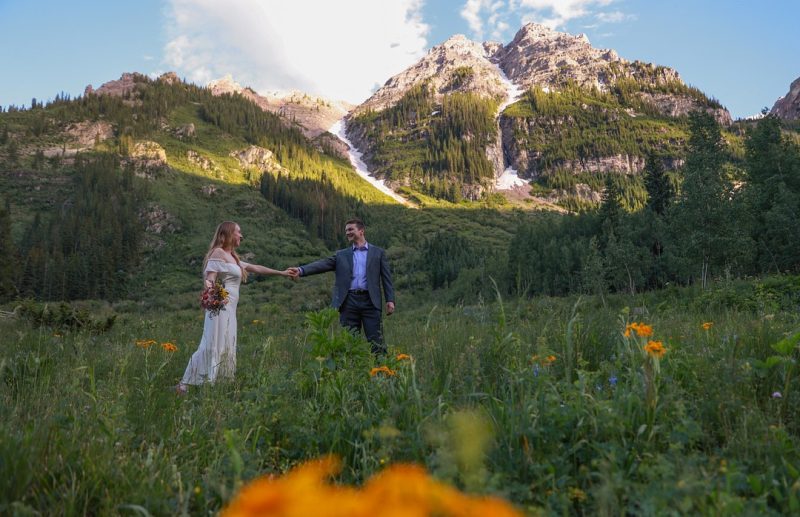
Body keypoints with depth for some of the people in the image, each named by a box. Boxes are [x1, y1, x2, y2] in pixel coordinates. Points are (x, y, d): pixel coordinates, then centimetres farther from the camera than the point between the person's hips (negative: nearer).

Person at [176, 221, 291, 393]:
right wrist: (209, 285, -38)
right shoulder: (218, 253, -5)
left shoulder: (233, 257, 22)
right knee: (212, 346, -12)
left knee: (226, 348, 7)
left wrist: (281, 273, 30)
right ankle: (184, 384, -8)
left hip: (229, 309, 9)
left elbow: (255, 268, 28)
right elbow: (210, 278, -14)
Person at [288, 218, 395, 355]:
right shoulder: (342, 255, 16)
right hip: (349, 302, 2)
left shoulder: (378, 252, 11)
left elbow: (386, 277, 6)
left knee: (376, 342, -5)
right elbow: (323, 264, 2)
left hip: (370, 301, -2)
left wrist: (390, 300, -4)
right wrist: (301, 270, -15)